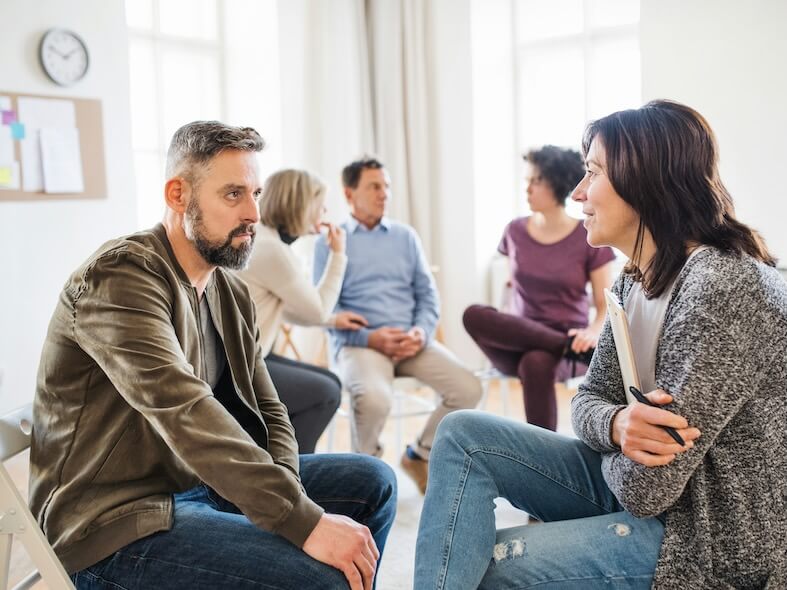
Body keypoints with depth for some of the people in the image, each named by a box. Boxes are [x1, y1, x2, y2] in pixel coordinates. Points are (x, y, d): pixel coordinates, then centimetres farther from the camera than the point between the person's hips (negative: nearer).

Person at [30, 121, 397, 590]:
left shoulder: (232, 294, 8)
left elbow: (266, 410, 9)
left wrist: (283, 493, -13)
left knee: (373, 481, 4)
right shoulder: (118, 277, -18)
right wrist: (304, 520, -35)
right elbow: (183, 411, -31)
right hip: (119, 522, -8)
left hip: (202, 484, 8)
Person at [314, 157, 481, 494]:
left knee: (467, 389, -17)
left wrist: (421, 332, -8)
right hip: (359, 342, -4)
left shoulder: (405, 236, 16)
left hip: (412, 340, 4)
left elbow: (428, 295, 13)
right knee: (374, 399, -35)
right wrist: (370, 337, -16)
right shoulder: (331, 242, 5)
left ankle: (420, 454, 9)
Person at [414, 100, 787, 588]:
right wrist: (618, 426, -19)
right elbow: (589, 400, 4)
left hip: (711, 538, -8)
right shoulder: (635, 280, 3)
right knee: (465, 436, -3)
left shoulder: (723, 288, -26)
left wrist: (627, 445, -3)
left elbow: (646, 487, -26)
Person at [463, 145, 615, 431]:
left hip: (561, 343, -3)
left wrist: (593, 333, -24)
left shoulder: (590, 238, -2)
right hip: (517, 343, 4)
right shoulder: (515, 231, 8)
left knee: (536, 363, -40)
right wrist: (506, 327, 4)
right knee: (474, 315, -30)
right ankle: (572, 347, -30)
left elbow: (607, 306, -2)